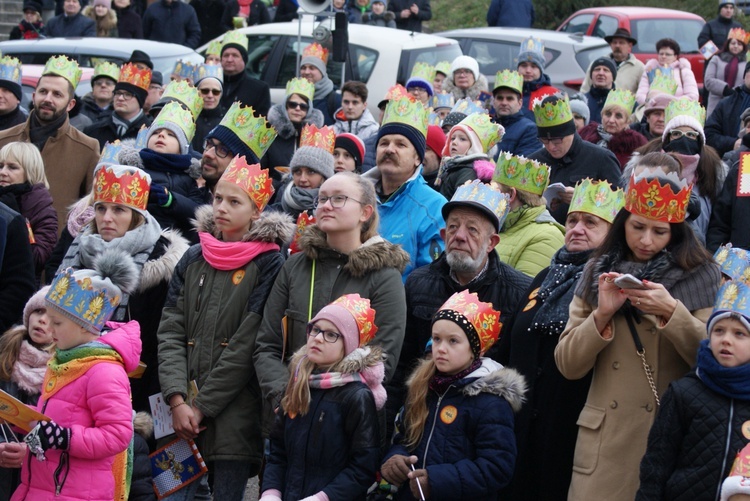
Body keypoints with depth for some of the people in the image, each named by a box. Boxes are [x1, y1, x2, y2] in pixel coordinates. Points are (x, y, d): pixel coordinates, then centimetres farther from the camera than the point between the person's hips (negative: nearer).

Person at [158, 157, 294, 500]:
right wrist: (177, 400, -9)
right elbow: (170, 332, 5)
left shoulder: (267, 264, -2)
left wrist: (202, 407, -10)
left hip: (234, 412, -4)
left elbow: (247, 345, -8)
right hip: (183, 412, 4)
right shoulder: (193, 260, 12)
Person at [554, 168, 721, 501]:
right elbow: (568, 365, 4)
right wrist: (602, 314, -10)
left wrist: (672, 311, -19)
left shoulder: (698, 276, 1)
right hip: (606, 441, 2)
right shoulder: (598, 274, 8)